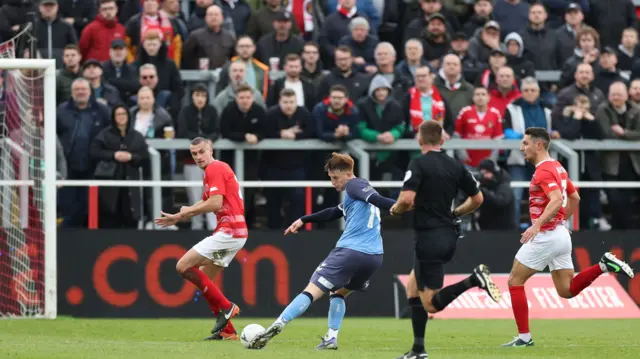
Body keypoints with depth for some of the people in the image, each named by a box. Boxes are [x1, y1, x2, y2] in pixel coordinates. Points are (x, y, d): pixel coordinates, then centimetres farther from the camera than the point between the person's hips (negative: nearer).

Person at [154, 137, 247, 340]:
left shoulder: (215, 169, -10)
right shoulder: (214, 170, 21)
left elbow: (215, 203, -21)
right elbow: (205, 203, 32)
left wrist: (187, 211, -6)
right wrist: (178, 217, 28)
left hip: (229, 231, -10)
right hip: (235, 233, 10)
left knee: (183, 266, -11)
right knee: (203, 280, 14)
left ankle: (225, 307, -7)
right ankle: (227, 331, 12)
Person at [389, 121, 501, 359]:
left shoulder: (418, 164, -11)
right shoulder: (455, 166, 7)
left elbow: (407, 198, -22)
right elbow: (477, 198, 13)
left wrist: (395, 210, 0)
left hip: (429, 237, -8)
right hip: (449, 235, 8)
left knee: (431, 304, -7)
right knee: (412, 289, 19)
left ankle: (474, 280, -26)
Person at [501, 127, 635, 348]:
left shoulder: (544, 171, -15)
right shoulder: (557, 167, 14)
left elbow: (556, 200, -31)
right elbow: (574, 198, 25)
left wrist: (537, 224, -40)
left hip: (545, 236, -9)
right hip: (561, 234, 9)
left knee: (515, 281, 1)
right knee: (567, 291, 12)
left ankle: (524, 337, 1)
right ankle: (604, 265, -3)